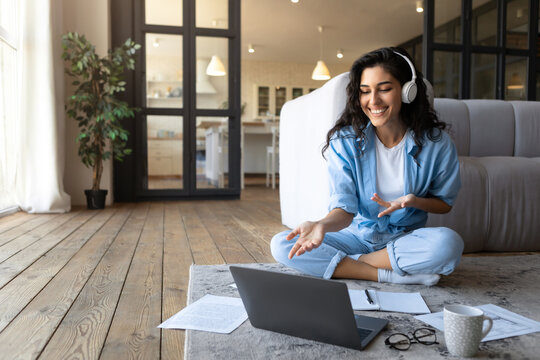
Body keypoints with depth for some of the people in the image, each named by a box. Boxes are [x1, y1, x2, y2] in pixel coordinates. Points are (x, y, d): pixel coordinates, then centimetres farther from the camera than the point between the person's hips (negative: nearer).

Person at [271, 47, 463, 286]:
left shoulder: (436, 143, -9)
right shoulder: (344, 141, -10)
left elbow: (445, 202, 5)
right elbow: (344, 208, -16)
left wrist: (413, 201, -18)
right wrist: (323, 225, -39)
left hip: (406, 237, 0)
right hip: (357, 236, 1)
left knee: (449, 243, -34)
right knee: (281, 245, -21)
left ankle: (345, 263, -19)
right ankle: (390, 275, -23)